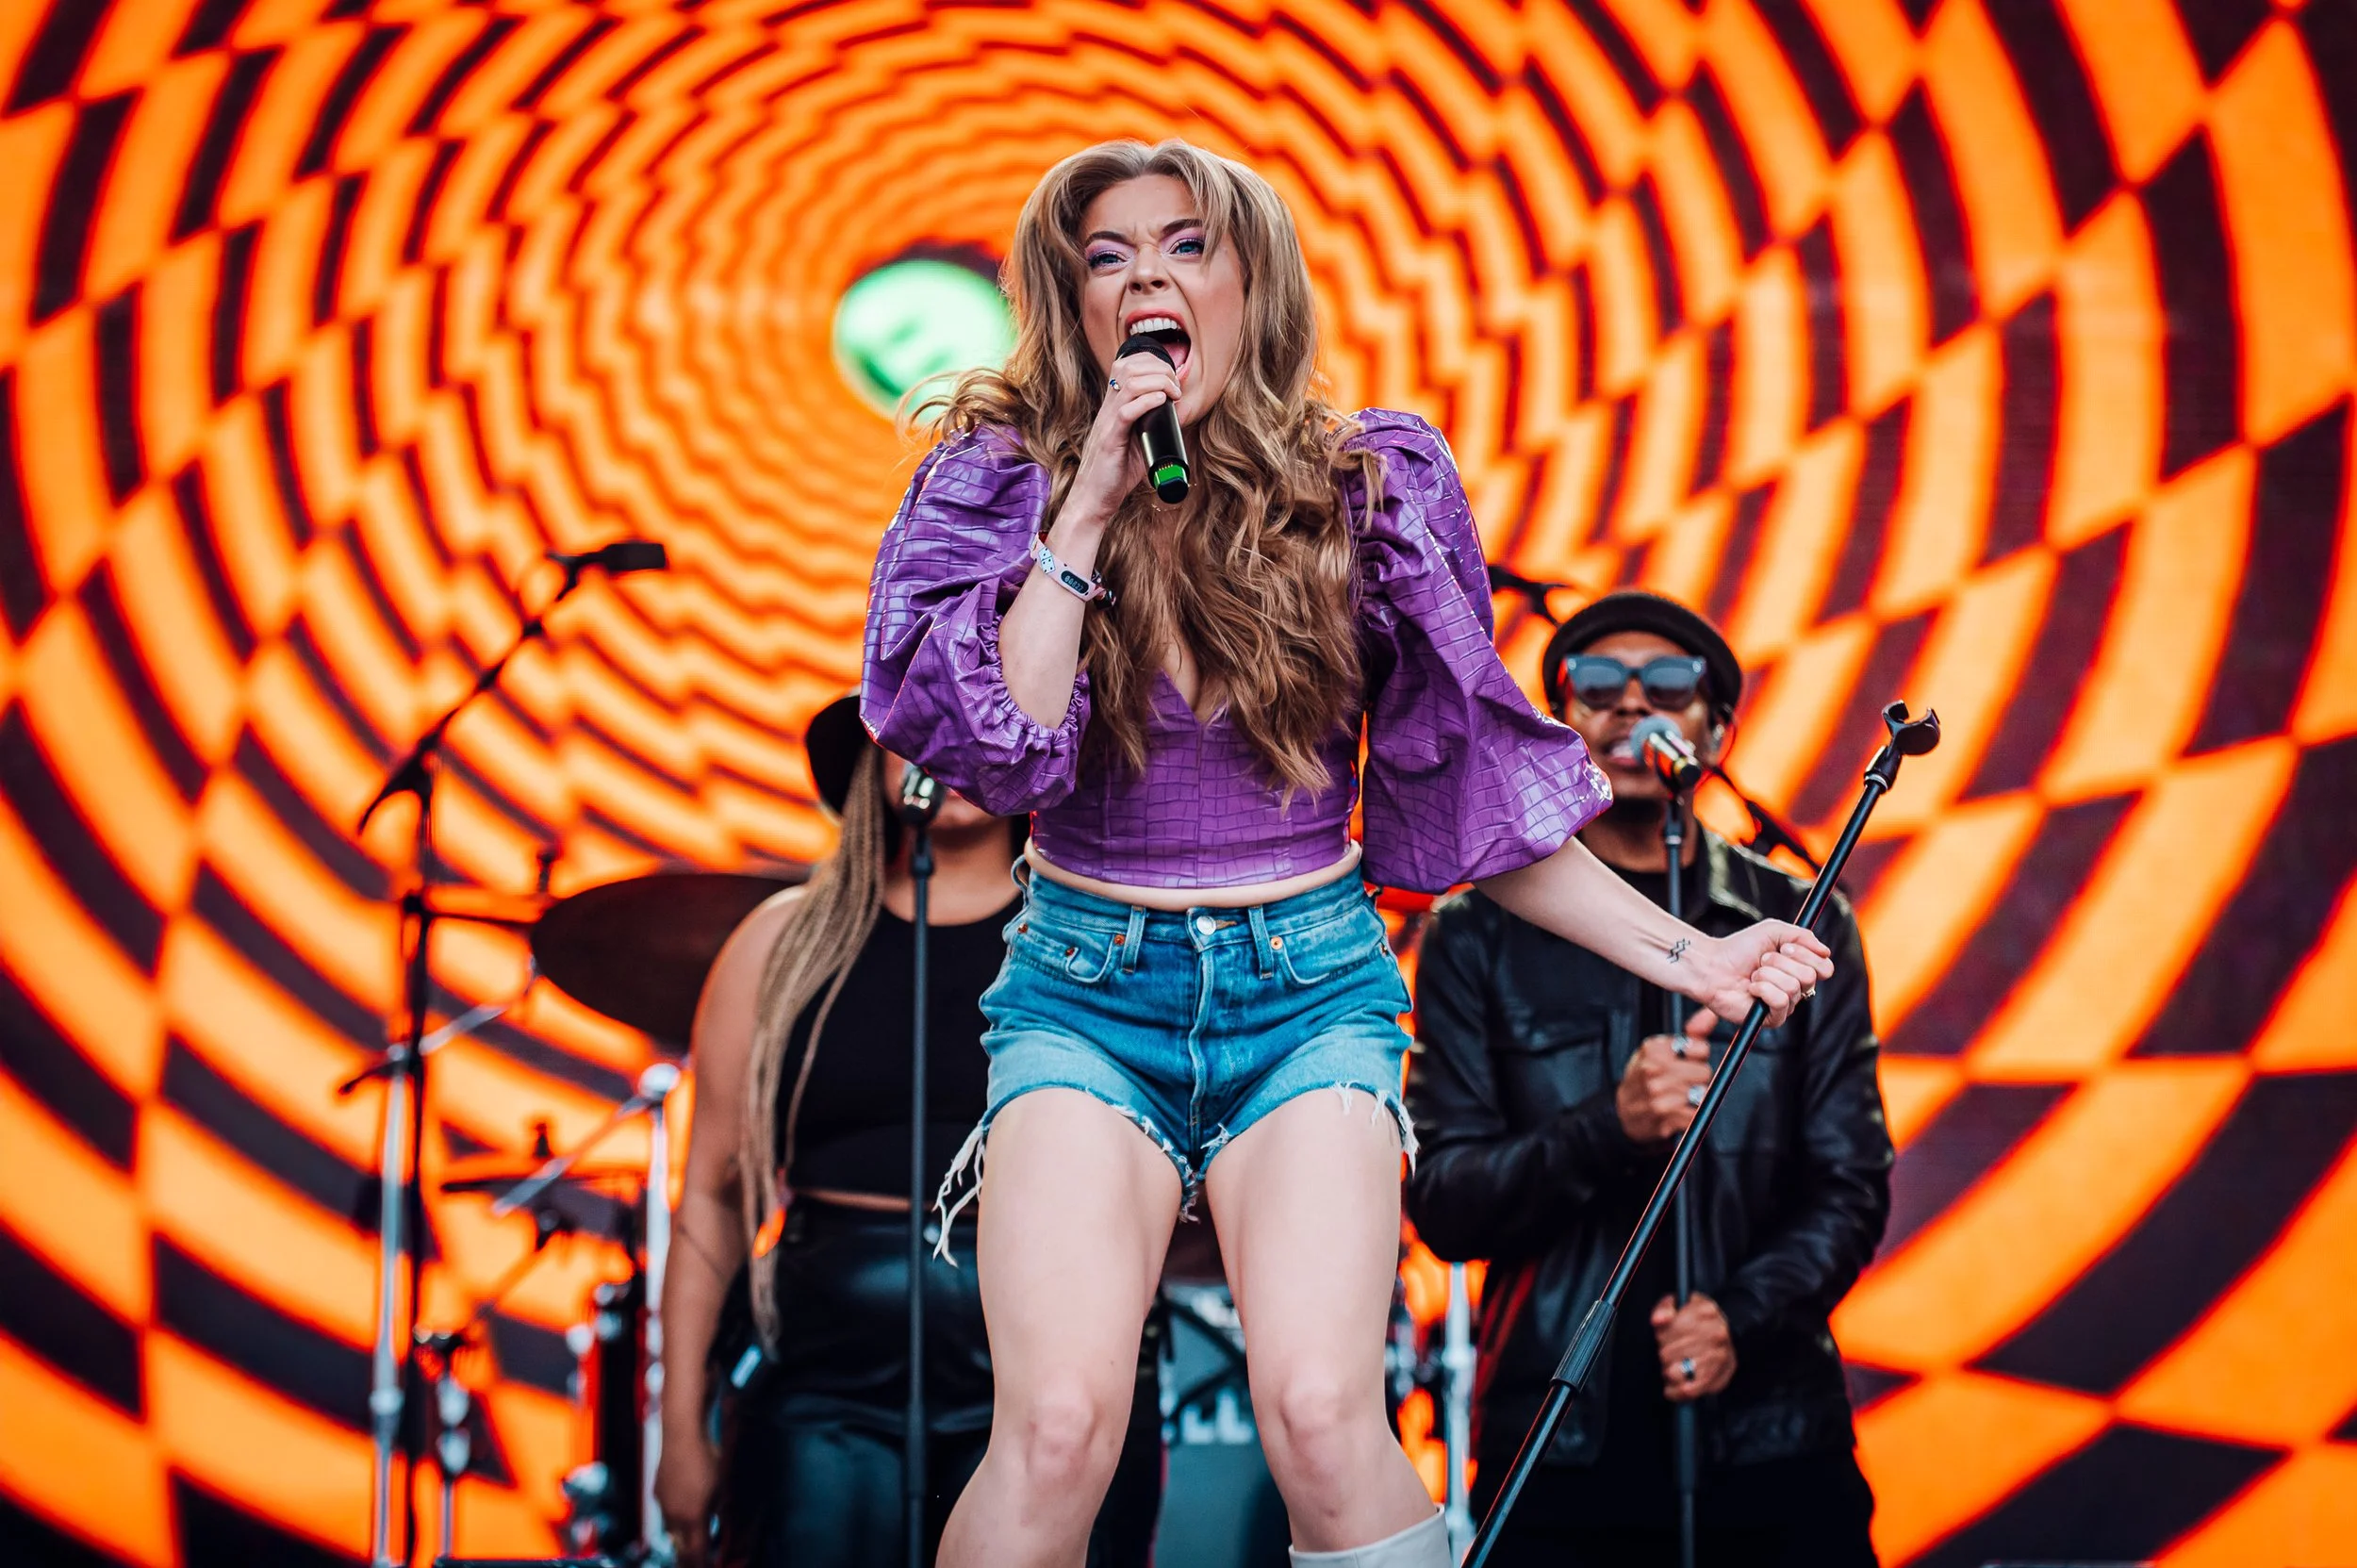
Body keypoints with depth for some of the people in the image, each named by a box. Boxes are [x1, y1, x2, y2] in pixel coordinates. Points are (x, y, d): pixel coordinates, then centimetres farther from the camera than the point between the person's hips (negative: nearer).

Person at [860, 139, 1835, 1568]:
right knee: (1060, 1425, -21)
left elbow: (1471, 797, 8)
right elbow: (1002, 749, -13)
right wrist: (1090, 507, -16)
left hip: (1311, 984, 0)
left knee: (1322, 1415, -23)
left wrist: (1685, 956, 3)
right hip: (1087, 987, 0)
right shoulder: (1005, 480, 0)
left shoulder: (1369, 491, 2)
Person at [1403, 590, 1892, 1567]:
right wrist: (1609, 1130, -19)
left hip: (1774, 1447, 1)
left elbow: (1851, 1183, 5)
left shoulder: (1801, 928, 8)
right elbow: (1443, 1203, -2)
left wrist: (1744, 1318, -14)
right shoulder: (1479, 935, 4)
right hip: (1557, 1456, -1)